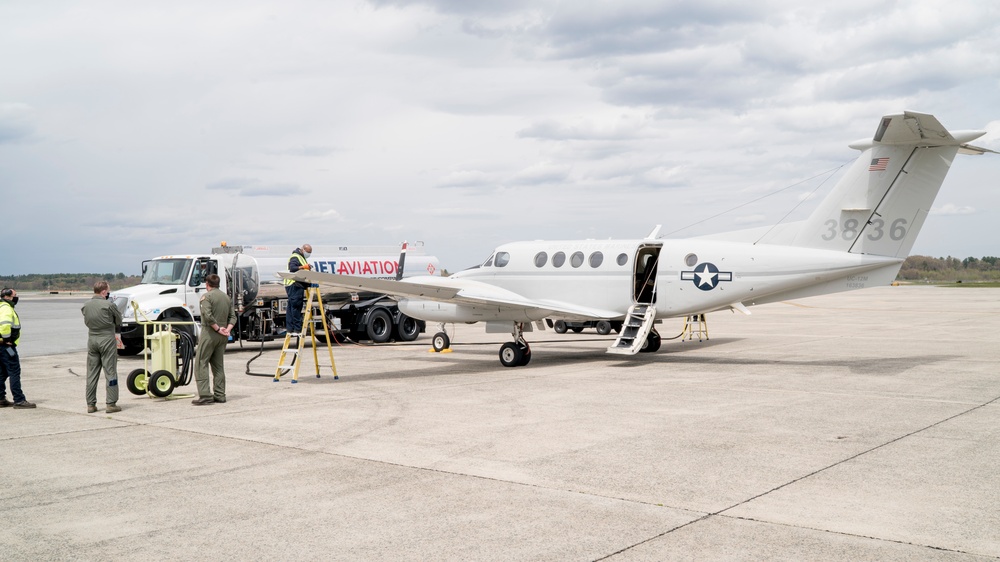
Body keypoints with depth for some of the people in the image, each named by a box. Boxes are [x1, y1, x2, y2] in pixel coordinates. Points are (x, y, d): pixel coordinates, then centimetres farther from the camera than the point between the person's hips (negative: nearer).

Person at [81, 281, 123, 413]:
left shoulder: (86, 306, 3)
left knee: (91, 373, 10)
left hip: (92, 339, 5)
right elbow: (119, 320, -2)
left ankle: (90, 404, 13)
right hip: (107, 339, -5)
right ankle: (110, 404, 1)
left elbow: (86, 321, 11)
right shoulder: (108, 305, -13)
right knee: (110, 372, 1)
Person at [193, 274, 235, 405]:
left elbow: (208, 315, -21)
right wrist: (227, 329, 1)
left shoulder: (207, 296, -8)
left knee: (201, 364, -4)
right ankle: (219, 395, 12)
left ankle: (205, 395, -12)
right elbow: (233, 317, 12)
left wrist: (217, 328, -13)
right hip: (222, 337, 7)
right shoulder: (226, 297, 14)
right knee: (218, 365, 12)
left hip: (209, 333, -7)